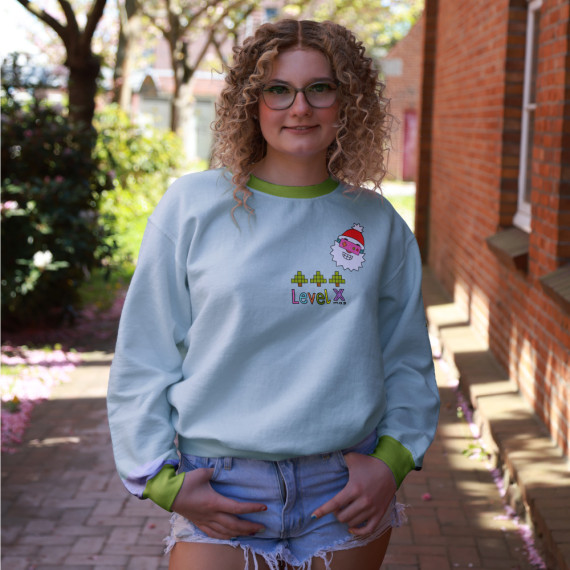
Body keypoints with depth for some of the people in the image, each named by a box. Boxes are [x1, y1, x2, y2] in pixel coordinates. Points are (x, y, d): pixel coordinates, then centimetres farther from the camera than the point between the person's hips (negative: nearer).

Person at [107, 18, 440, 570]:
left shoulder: (379, 224, 4)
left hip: (347, 491, 2)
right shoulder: (192, 206, -3)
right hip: (220, 494, -2)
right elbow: (143, 358, 0)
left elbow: (407, 361, 11)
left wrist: (393, 458, -2)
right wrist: (163, 480, -5)